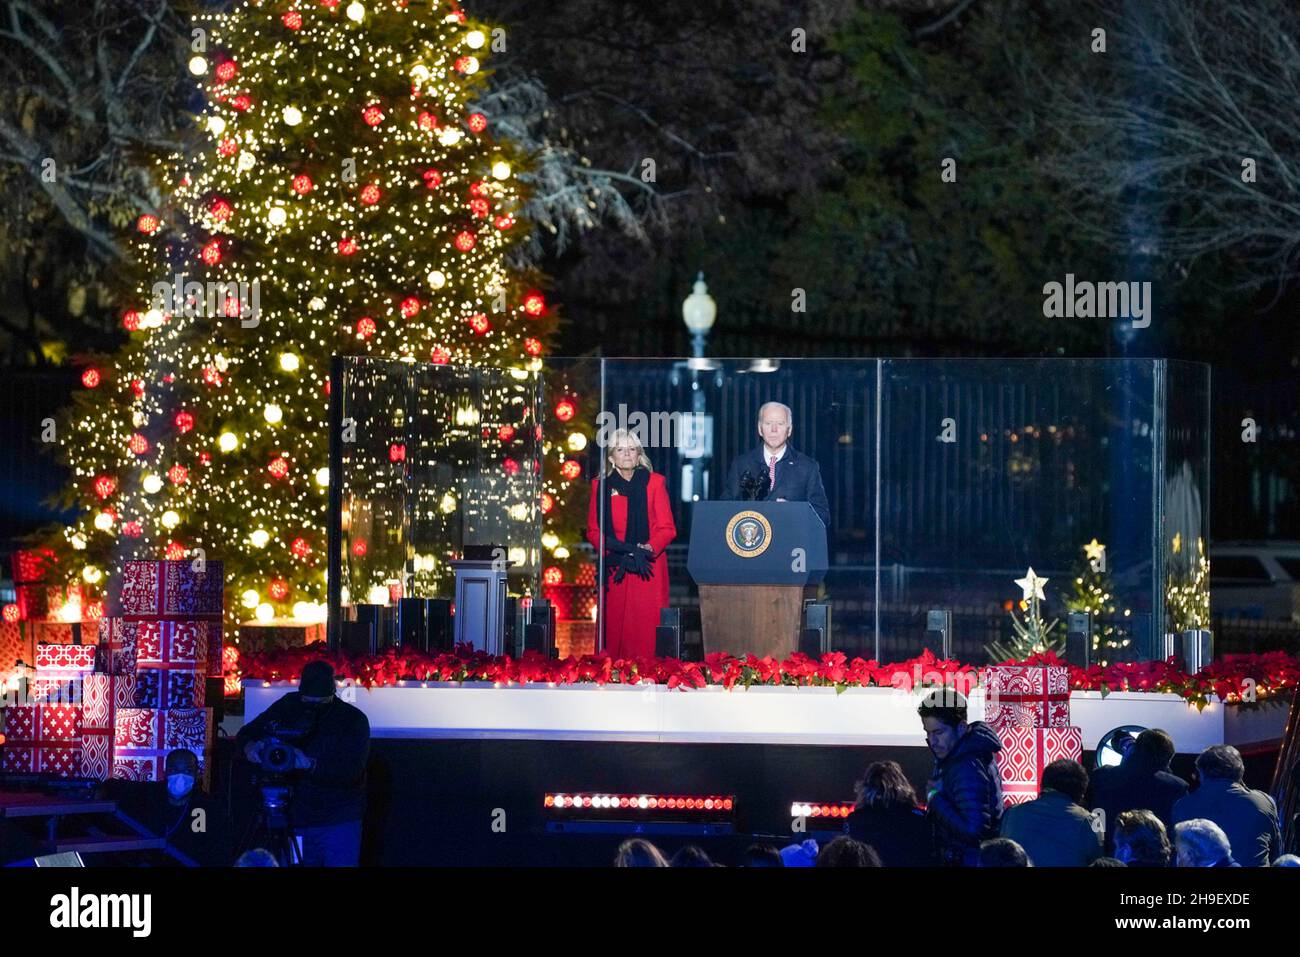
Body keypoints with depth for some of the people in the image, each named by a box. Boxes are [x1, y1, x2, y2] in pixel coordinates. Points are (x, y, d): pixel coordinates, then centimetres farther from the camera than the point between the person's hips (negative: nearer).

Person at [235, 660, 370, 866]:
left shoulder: (354, 720, -7)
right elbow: (246, 734, 9)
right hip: (295, 822, 3)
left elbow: (352, 771, -19)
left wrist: (310, 764, -33)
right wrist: (250, 745, -15)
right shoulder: (287, 707, 3)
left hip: (337, 824, -3)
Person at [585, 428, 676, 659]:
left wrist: (647, 549, -15)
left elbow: (667, 528, 2)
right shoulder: (601, 485, 10)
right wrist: (615, 549, -10)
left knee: (647, 630, -7)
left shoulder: (654, 482, 6)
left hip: (648, 568, -1)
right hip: (615, 569, 1)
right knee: (614, 628, -4)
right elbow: (593, 531, 9)